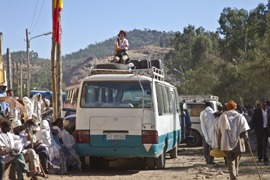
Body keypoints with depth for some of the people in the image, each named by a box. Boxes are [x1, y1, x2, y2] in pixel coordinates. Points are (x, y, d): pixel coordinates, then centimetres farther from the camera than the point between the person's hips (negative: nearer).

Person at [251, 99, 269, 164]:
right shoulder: (257, 110, -3)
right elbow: (253, 119, -1)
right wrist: (253, 128, -7)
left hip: (266, 129, 1)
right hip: (259, 129, -1)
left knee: (265, 145, -1)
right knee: (259, 144, 10)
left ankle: (265, 159, 1)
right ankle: (260, 157, 24)